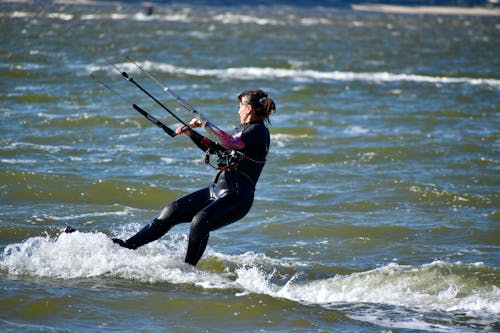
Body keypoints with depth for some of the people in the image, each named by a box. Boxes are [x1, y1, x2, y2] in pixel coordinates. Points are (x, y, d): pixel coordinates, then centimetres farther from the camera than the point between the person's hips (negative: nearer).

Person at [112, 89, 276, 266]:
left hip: (237, 197, -9)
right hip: (217, 190, 9)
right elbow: (214, 148, 29)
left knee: (200, 222, -31)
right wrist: (191, 132, 18)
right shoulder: (243, 129, 19)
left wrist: (206, 124, -18)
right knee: (171, 212, 2)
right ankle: (127, 245, 5)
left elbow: (231, 143, -29)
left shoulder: (258, 131, -11)